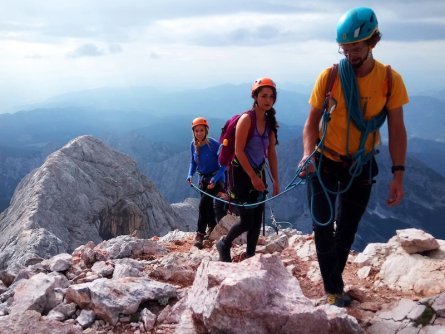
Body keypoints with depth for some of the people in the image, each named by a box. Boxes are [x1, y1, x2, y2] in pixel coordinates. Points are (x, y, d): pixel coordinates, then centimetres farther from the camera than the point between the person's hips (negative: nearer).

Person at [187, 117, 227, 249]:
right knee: (208, 206, 13)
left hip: (216, 179, -5)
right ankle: (211, 227, 35)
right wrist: (190, 175, -8)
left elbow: (223, 165, -17)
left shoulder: (214, 144, -21)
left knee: (203, 203, -19)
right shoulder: (193, 145, -5)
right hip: (203, 179, 6)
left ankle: (200, 233, -10)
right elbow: (193, 162, 10)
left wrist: (215, 179, -28)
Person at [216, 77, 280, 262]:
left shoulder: (269, 122, 6)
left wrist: (275, 181, 7)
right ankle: (224, 244, 21)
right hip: (241, 173, -7)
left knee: (257, 220, 6)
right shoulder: (246, 119, -15)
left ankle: (250, 256, 18)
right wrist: (253, 177, -20)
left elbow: (271, 153, 9)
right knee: (247, 221, -5)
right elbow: (239, 151, -18)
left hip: (258, 173, 7)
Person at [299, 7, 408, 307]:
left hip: (361, 166, 1)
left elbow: (397, 130, -7)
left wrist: (398, 175, -12)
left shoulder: (390, 79, -12)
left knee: (347, 229, 12)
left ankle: (335, 279, 30)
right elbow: (312, 123, -8)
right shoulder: (329, 76, -15)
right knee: (323, 226, 0)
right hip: (325, 162, -1)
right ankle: (333, 288, 13)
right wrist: (308, 155, -25)